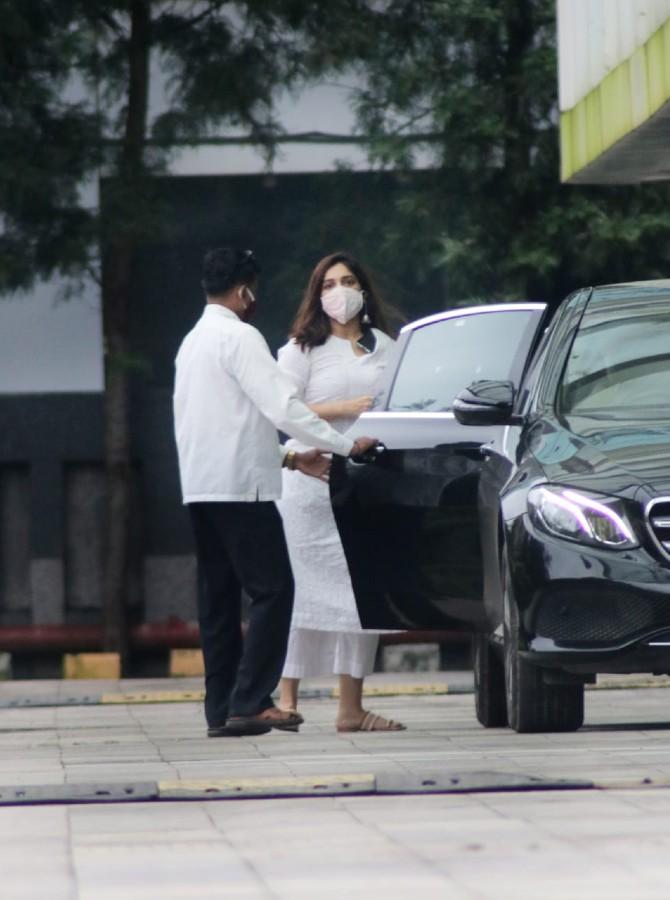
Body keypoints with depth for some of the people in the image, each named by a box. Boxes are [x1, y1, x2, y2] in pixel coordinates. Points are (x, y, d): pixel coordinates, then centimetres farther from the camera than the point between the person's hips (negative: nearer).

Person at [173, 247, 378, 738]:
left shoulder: (194, 342, 19)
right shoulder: (240, 337, -9)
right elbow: (282, 405, -16)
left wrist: (289, 457, 21)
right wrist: (346, 445, -10)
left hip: (201, 486, 9)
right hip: (240, 486, -9)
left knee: (219, 599, 8)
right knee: (273, 591, -8)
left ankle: (221, 709, 6)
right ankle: (249, 702, -15)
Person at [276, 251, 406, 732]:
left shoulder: (386, 348, 15)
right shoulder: (302, 349, 3)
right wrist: (346, 409, -14)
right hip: (312, 477, -4)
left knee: (362, 590, 1)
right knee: (303, 587, -7)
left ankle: (352, 706, 4)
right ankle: (287, 696, -4)